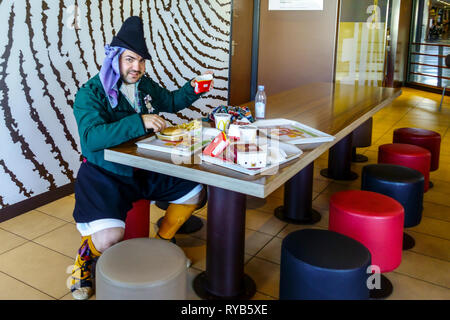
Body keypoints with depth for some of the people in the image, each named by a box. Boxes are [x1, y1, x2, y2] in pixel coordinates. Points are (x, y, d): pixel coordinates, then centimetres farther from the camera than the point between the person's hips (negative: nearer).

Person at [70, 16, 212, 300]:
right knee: (109, 236, -29)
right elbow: (91, 137, -33)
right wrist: (140, 122, -40)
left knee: (195, 191, 6)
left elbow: (170, 101, 24)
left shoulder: (144, 85, 4)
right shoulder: (91, 93, -17)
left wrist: (193, 89, 4)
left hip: (143, 170, 7)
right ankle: (86, 257, 9)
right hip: (104, 175, -7)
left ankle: (162, 241, 26)